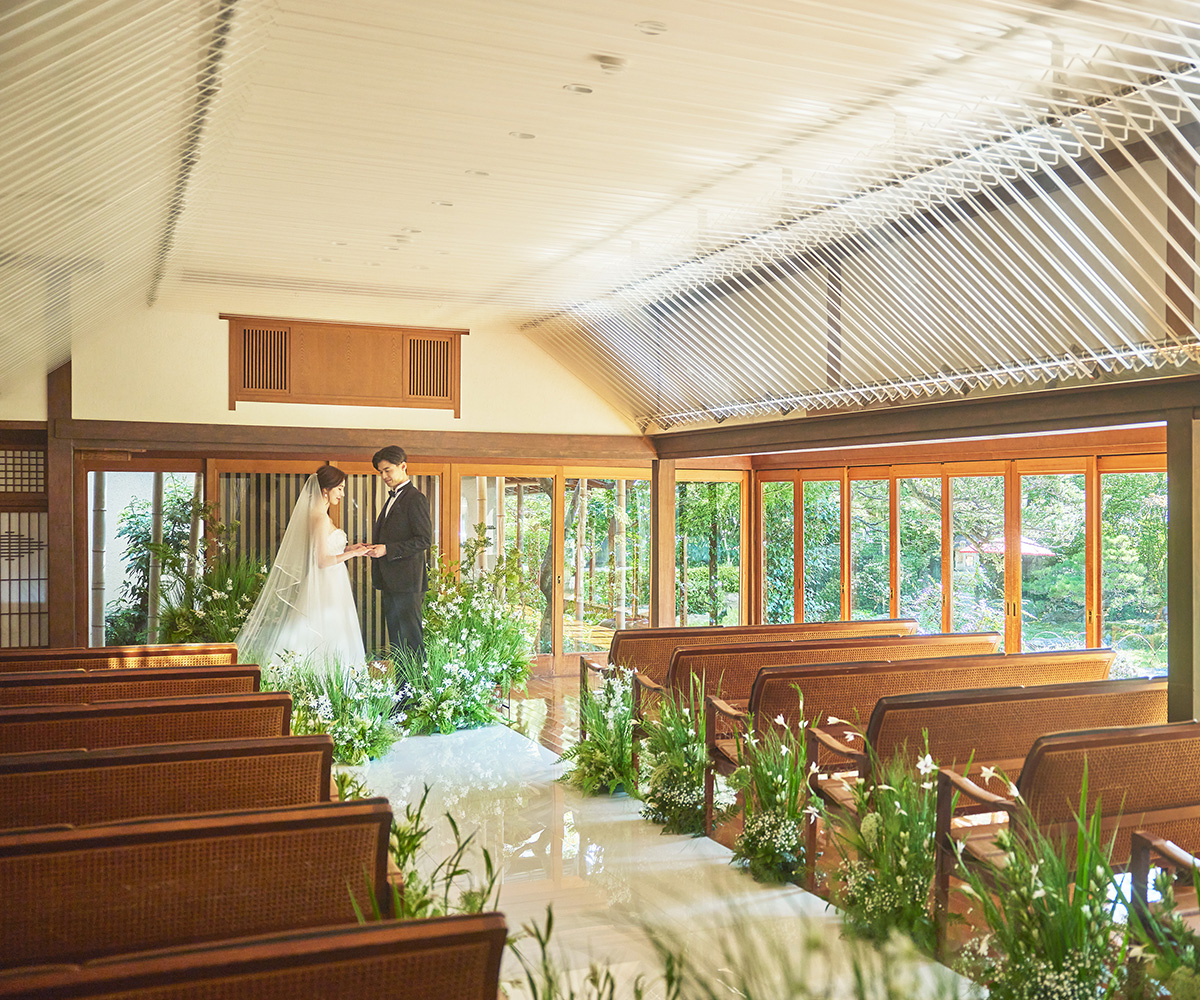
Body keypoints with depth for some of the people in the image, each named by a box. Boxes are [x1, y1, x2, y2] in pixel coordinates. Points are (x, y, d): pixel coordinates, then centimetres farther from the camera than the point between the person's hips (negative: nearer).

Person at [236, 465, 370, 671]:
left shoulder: (316, 514, 12)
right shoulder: (321, 518, -16)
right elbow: (323, 561, -20)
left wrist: (347, 548, 12)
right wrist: (352, 554, -14)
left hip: (329, 586, 9)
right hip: (326, 587, -9)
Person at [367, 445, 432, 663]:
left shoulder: (415, 498, -11)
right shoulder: (392, 498, 18)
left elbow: (424, 540, -17)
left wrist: (387, 549, -19)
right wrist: (374, 548, 7)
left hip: (407, 581, -10)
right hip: (390, 581, 10)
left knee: (412, 638, -6)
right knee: (395, 639, 12)